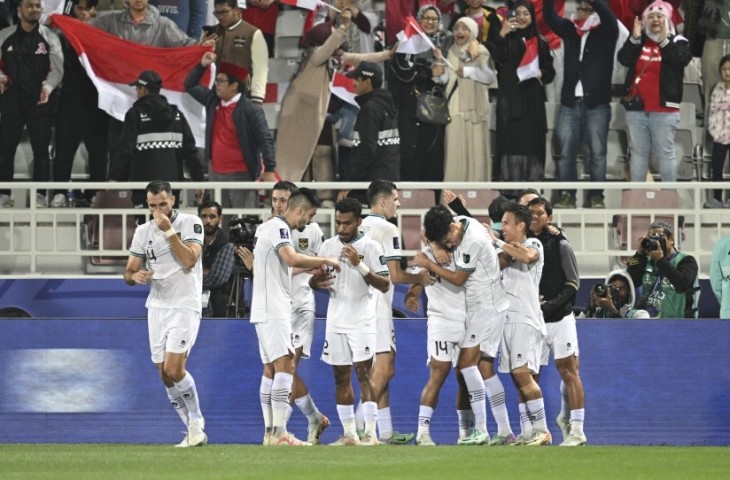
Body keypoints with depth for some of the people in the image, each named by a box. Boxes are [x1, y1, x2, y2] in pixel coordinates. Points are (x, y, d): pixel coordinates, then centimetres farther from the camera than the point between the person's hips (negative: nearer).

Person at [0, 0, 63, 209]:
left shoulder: (49, 37, 4)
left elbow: (57, 68, 0)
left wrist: (48, 87, -17)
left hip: (40, 100, -1)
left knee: (41, 148, -3)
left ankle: (40, 195, 1)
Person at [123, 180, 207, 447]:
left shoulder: (190, 223, -4)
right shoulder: (143, 232, 9)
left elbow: (190, 260, -17)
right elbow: (128, 273, 11)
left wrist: (169, 230, -18)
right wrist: (135, 276, -12)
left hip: (184, 306, -5)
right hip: (156, 307, 6)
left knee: (174, 369, -18)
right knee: (165, 375, 3)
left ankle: (196, 423, -1)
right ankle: (195, 432, 12)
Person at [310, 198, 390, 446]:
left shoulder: (370, 247, -5)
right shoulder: (328, 246, 8)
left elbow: (385, 285, -9)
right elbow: (312, 282, 14)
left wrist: (360, 265, -21)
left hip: (362, 320, -5)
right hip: (336, 321, 5)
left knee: (364, 373, -10)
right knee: (341, 376, 6)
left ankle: (370, 433, -10)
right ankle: (349, 433, 11)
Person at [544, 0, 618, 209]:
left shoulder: (605, 33, 2)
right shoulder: (569, 30, 12)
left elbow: (609, 18, -16)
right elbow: (549, 17, 3)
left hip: (597, 103, -3)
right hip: (570, 102, 3)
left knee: (597, 152, -2)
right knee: (566, 152, 0)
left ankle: (596, 197, 1)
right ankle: (567, 196, 3)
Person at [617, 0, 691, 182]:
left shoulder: (677, 42, 2)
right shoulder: (638, 41, 11)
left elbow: (681, 60, -17)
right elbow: (624, 59, -4)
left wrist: (664, 41, -22)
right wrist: (634, 39, -17)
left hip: (664, 110, -4)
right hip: (637, 108, 4)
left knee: (665, 153, -2)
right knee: (638, 153, 9)